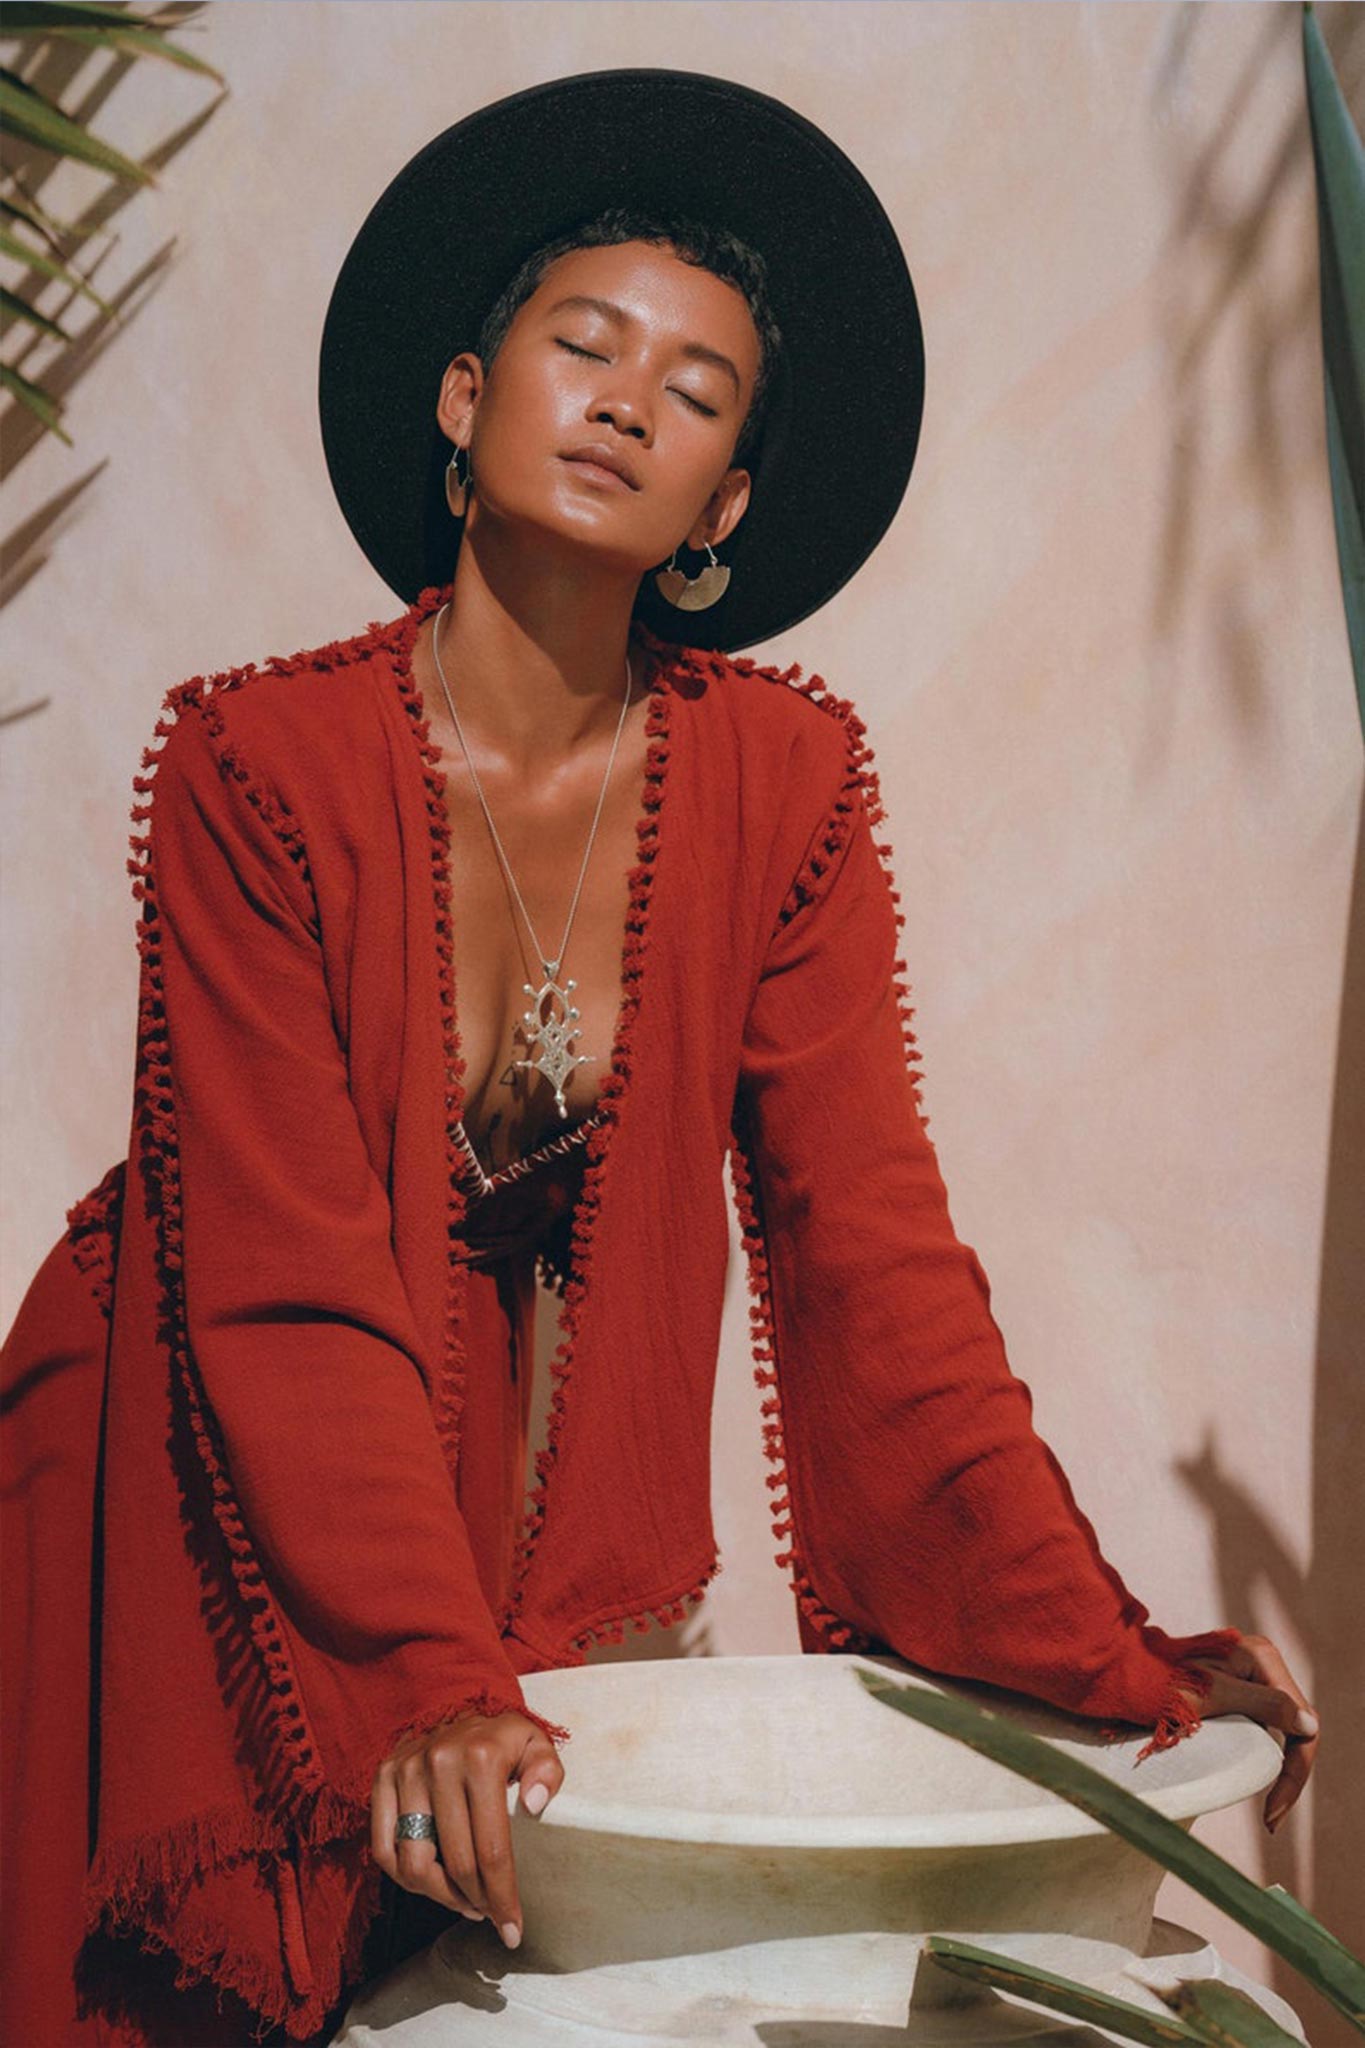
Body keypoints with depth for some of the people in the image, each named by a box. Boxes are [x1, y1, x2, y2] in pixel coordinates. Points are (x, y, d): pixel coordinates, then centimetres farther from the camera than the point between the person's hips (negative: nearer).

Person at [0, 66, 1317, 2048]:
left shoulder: (785, 782, -9)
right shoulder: (258, 761, -18)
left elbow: (870, 1247, -11)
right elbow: (289, 1282, -23)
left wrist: (1095, 1648, -21)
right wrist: (428, 1686, -34)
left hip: (555, 1538, 3)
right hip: (206, 1502, -2)